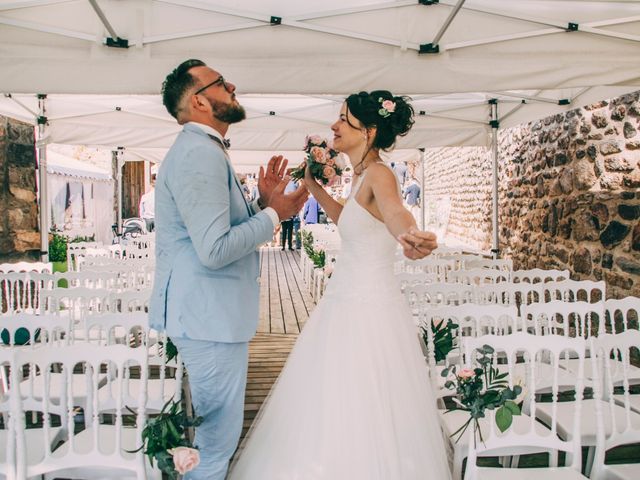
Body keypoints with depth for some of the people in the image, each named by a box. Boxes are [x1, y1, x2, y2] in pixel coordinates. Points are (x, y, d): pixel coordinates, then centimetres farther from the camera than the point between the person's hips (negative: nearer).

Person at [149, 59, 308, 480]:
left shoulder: (203, 151, 16)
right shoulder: (200, 153, -18)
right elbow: (215, 249, -27)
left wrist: (264, 203, 4)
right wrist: (273, 214, -14)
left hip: (210, 313, 11)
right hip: (210, 317, -11)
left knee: (216, 432, 23)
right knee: (218, 438, 3)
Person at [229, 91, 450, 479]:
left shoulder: (379, 173, -16)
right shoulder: (362, 175, 10)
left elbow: (395, 211, -39)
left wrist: (411, 239, -60)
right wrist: (314, 186, 20)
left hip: (368, 309, -9)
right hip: (346, 302, 9)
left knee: (364, 419, 3)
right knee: (331, 411, 20)